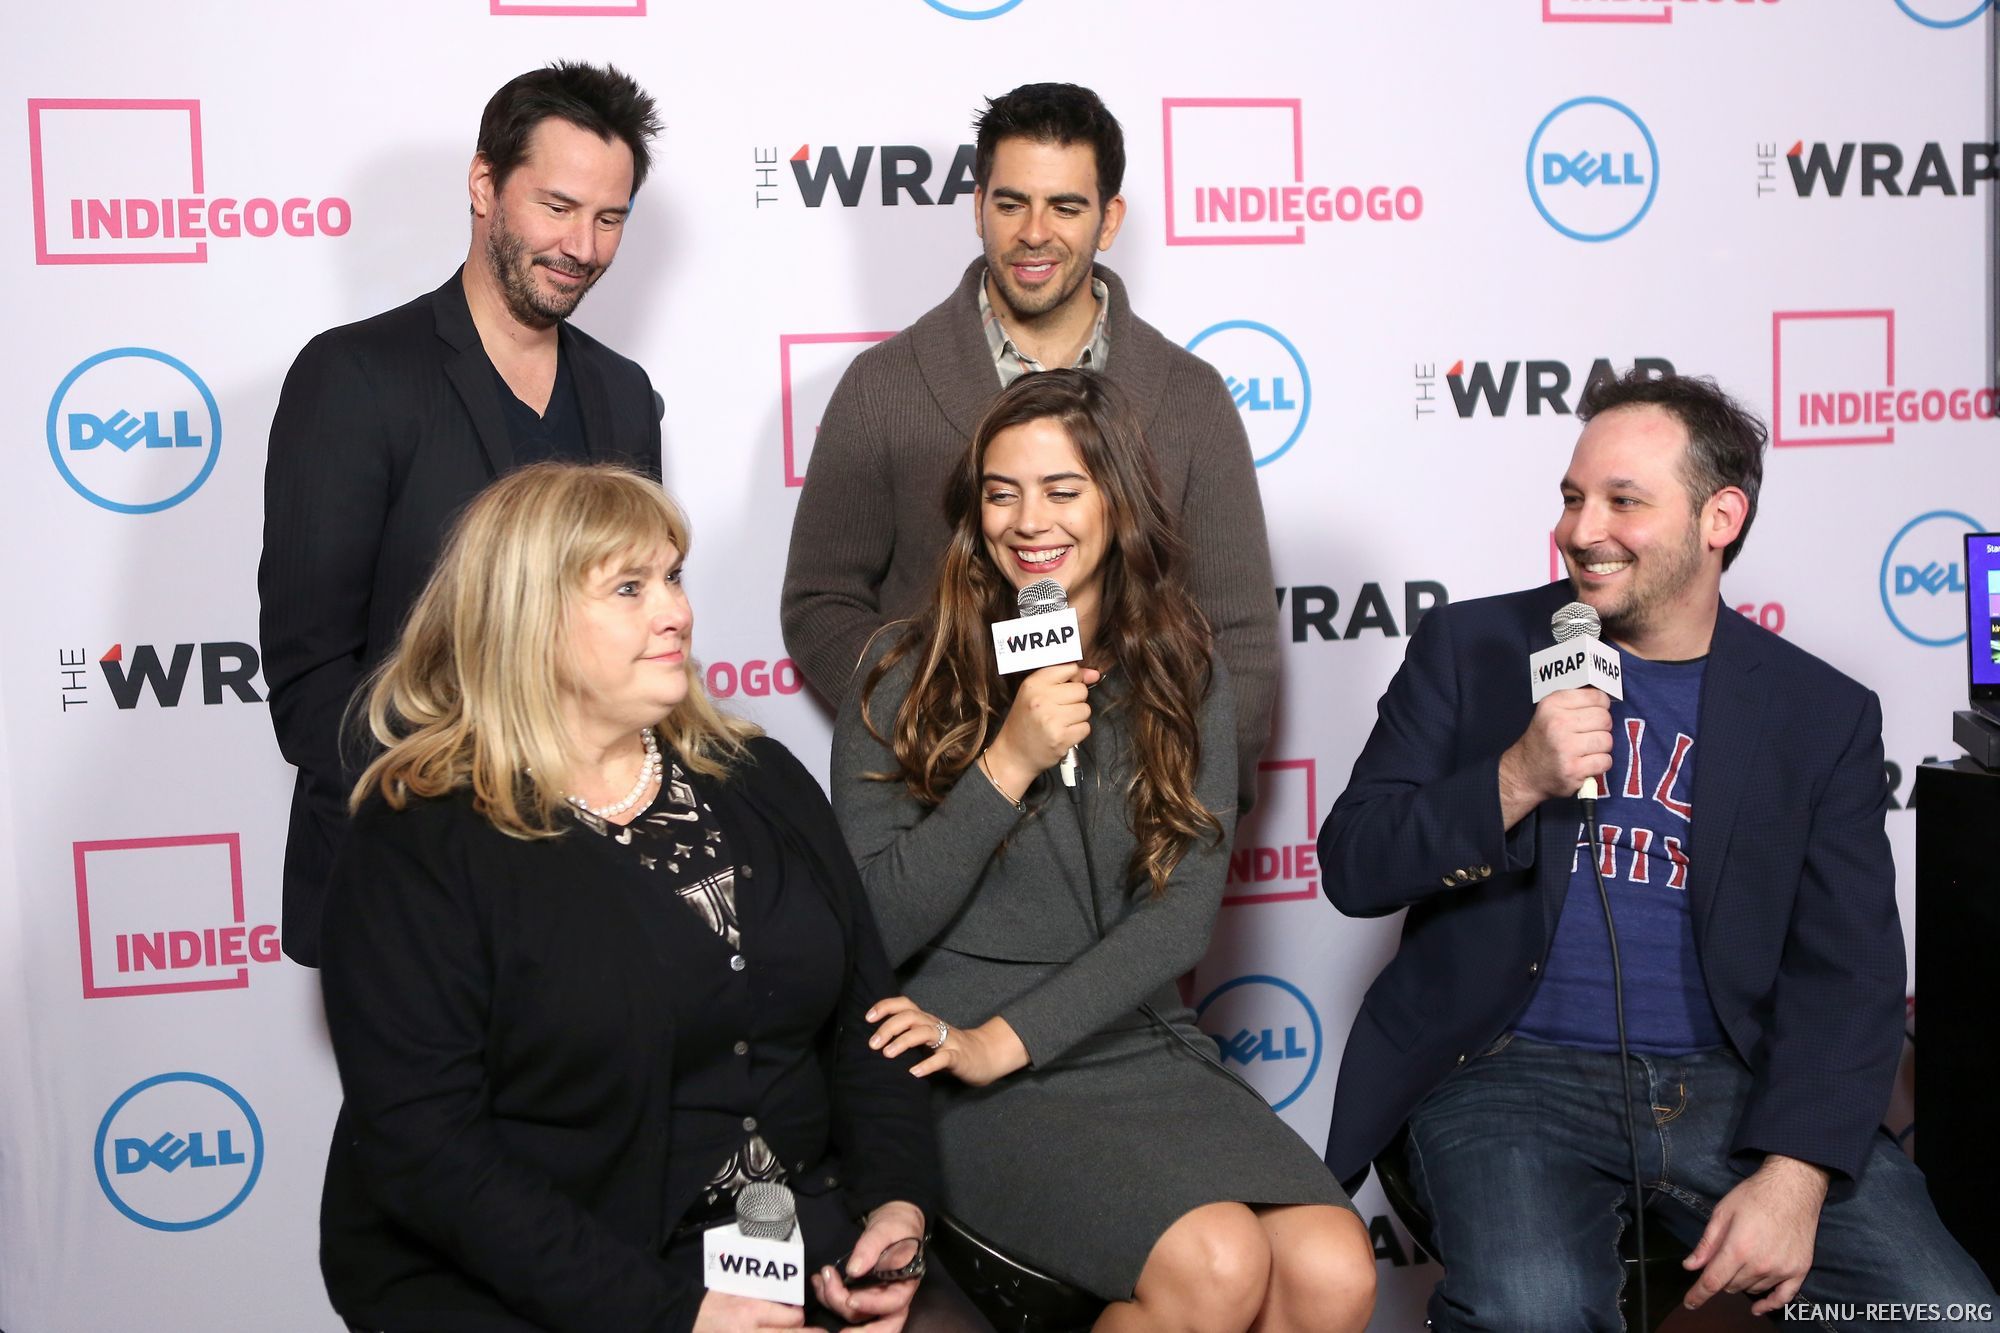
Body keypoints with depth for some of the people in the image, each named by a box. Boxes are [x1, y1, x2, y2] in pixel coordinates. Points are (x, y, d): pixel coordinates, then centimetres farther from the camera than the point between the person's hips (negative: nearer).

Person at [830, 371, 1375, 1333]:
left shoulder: (1182, 676, 8)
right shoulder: (908, 675, 0)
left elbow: (1182, 916, -2)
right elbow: (870, 932, -6)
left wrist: (1005, 1038, -13)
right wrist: (1008, 765, -16)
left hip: (1146, 1051, 4)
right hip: (971, 1087, -3)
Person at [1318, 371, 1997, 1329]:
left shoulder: (1823, 714, 7)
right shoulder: (1471, 649, 5)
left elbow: (1846, 972, 2)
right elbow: (1353, 865, 0)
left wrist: (1794, 1175, -13)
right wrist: (1516, 781, -16)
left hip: (1729, 1084, 3)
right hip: (1511, 1070, -2)